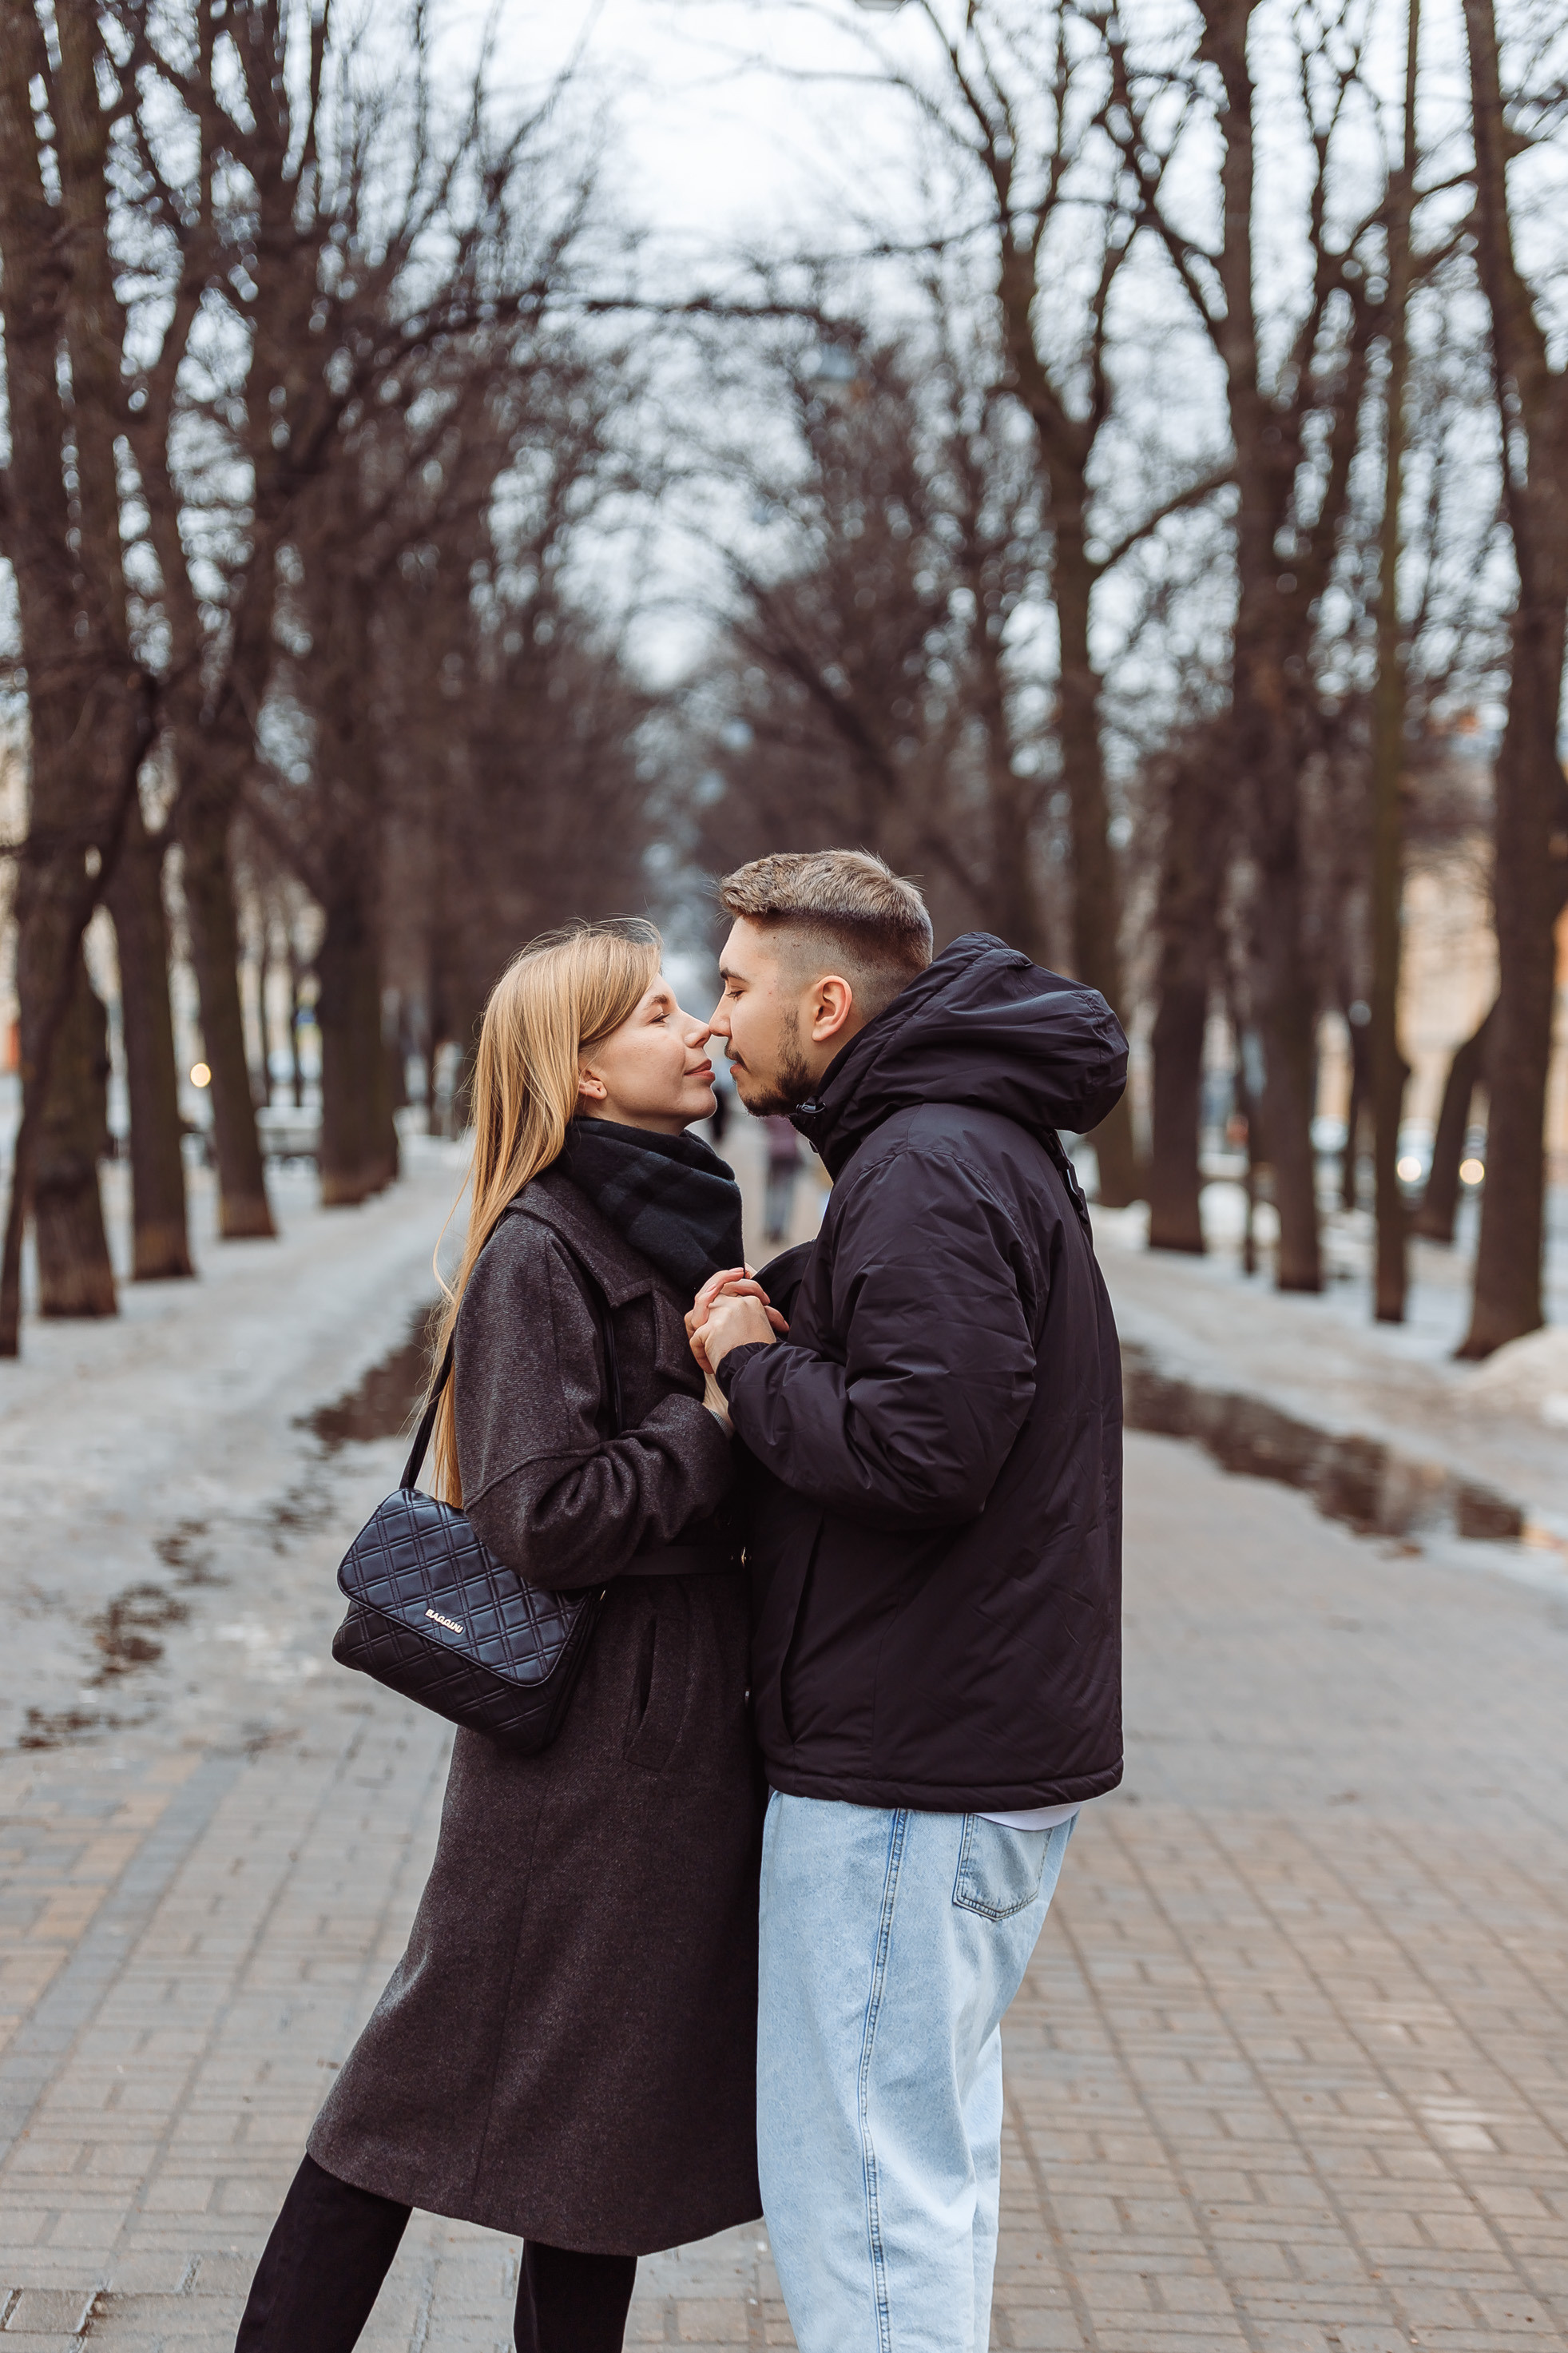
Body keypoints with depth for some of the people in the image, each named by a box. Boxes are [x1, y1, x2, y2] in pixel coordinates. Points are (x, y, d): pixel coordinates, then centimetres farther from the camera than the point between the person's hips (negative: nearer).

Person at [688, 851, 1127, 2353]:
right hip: (994, 1741, 11)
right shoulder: (987, 1143, 16)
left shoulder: (927, 1171, -18)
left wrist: (752, 1368, -13)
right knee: (932, 2148, 21)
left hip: (905, 1770, -11)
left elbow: (923, 1446, -29)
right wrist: (776, 1349, 2)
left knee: (858, 2183, -3)